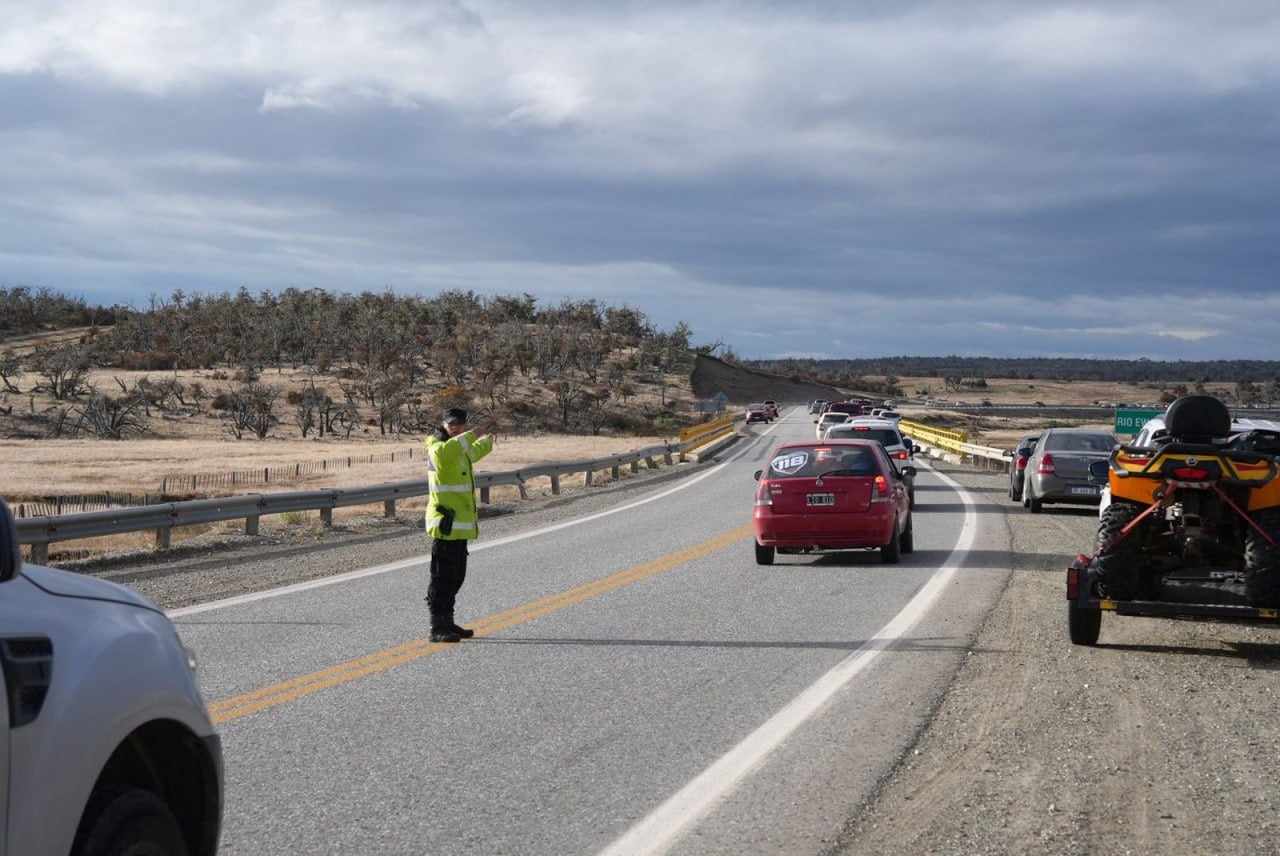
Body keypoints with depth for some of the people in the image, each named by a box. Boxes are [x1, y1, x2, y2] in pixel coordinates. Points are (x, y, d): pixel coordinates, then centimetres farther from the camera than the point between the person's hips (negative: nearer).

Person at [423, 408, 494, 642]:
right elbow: (447, 452, -39)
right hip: (446, 525, -10)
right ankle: (438, 628, -9)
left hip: (459, 525, 10)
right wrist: (471, 436, -46)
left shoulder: (459, 451, 18)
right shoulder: (438, 449, -13)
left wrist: (486, 443, 60)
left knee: (455, 577, 15)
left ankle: (447, 623, 24)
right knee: (443, 577, -9)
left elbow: (471, 454, 43)